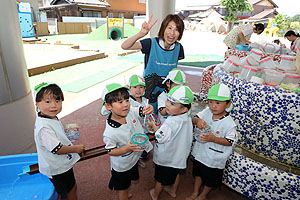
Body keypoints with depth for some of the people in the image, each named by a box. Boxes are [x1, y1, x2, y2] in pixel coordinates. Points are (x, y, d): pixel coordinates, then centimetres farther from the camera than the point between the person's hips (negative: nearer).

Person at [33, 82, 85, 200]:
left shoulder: (52, 118, -2)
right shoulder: (44, 127, -33)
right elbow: (57, 149, -29)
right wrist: (76, 148, -16)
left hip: (63, 163, 9)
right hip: (56, 169, -9)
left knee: (72, 187, 27)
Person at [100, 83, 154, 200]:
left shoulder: (130, 112, -23)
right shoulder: (110, 133, -36)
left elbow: (142, 111, -7)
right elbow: (110, 151, -22)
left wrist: (148, 109, -31)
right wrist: (127, 148, -38)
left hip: (134, 158, 7)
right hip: (122, 166, -7)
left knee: (131, 179, 34)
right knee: (123, 188, 21)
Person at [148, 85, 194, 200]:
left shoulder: (170, 123, -37)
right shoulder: (187, 118, -11)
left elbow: (160, 138, -25)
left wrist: (153, 126, -12)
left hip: (166, 157, -7)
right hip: (179, 156, 7)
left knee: (161, 179, 18)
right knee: (176, 173, 30)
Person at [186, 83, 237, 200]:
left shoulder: (229, 123, -25)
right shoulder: (207, 112, -12)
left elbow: (230, 142, -18)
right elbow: (194, 119, -7)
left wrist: (214, 139, -31)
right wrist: (197, 120, -30)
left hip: (214, 158, -4)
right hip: (200, 151, 4)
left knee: (210, 179, 21)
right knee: (198, 173, 26)